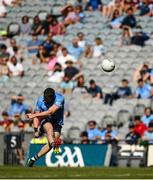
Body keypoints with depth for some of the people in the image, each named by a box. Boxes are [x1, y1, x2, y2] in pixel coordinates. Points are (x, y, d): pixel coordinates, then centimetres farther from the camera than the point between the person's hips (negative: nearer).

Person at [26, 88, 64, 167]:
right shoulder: (40, 100, -13)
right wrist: (35, 129, -14)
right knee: (50, 128, -36)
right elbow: (37, 115, -1)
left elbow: (50, 112, -32)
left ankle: (34, 158, -4)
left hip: (57, 122, -1)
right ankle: (54, 146, -58)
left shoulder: (60, 98, -25)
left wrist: (34, 115, -31)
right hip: (45, 120, 1)